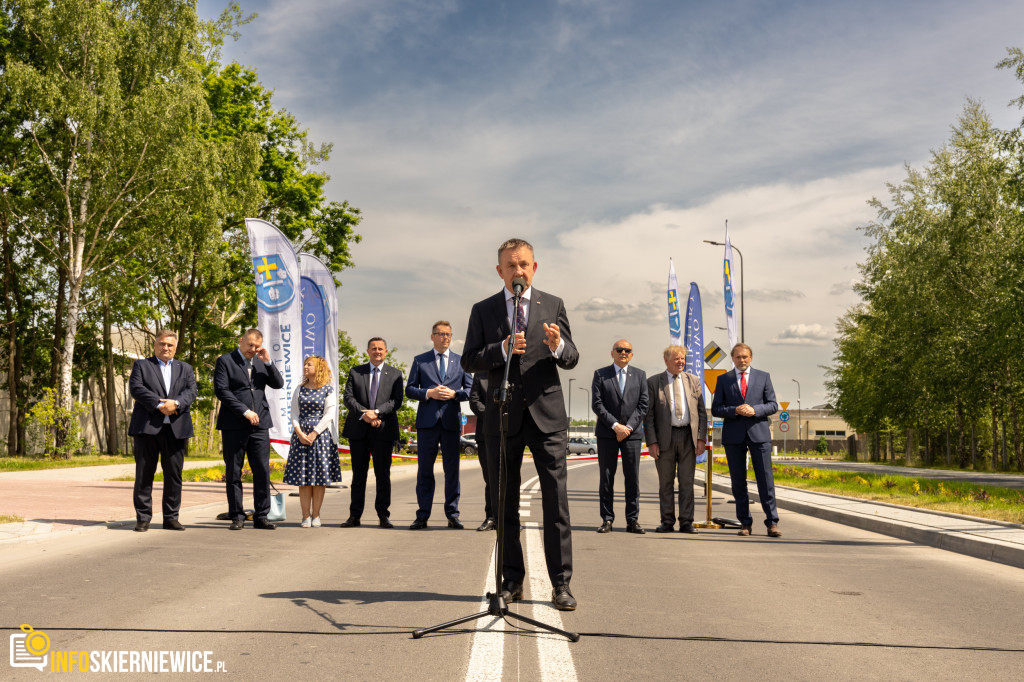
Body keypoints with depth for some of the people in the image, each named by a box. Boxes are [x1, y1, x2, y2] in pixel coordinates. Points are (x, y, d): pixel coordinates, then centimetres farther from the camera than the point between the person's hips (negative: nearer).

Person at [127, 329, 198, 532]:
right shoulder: (141, 365, 11)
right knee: (144, 474, 0)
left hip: (176, 429, 2)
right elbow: (136, 388, -4)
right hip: (147, 426, -2)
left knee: (174, 475, 3)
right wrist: (159, 405, -15)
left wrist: (176, 403, -15)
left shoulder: (185, 368, 19)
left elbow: (192, 391, 5)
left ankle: (171, 517, 11)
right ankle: (143, 518, 7)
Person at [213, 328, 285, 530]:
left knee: (263, 471, 1)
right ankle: (237, 517, 11)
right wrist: (245, 411, -13)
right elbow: (221, 390, -8)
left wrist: (268, 362, -4)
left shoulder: (261, 362, 15)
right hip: (234, 426, -3)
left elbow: (279, 384, 9)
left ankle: (261, 517, 8)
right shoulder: (225, 361, 1)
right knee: (233, 473, 2)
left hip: (259, 425, 4)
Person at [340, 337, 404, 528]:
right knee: (358, 474, 6)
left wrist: (376, 412, -16)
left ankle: (383, 516, 7)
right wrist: (364, 414, -14)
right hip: (359, 429, 1)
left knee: (383, 474, 1)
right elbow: (348, 397, 1)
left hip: (384, 429, -1)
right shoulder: (355, 372, 11)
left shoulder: (395, 374, 9)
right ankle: (354, 515, 11)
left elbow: (396, 401, -2)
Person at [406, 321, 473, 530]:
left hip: (451, 421, 1)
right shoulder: (420, 360, 10)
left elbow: (470, 389, 10)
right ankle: (422, 516, 7)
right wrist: (428, 393, -10)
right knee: (425, 469, 2)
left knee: (452, 469, 3)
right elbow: (409, 389, 7)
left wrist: (454, 393, -8)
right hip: (427, 421, -1)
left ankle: (453, 515, 10)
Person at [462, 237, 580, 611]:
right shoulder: (483, 310, 8)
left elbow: (572, 359, 4)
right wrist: (501, 349, -15)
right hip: (503, 416, 1)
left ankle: (561, 583, 3)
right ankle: (512, 580, 18)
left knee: (556, 500, -4)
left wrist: (558, 347, -19)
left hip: (546, 413, -1)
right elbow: (468, 361, 2)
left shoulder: (553, 306, 8)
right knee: (504, 503, 7)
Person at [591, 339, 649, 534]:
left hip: (632, 433, 1)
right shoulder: (600, 375, 5)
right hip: (606, 434, -1)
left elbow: (643, 404, 4)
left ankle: (633, 520, 7)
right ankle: (607, 519, 6)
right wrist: (615, 425, -12)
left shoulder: (640, 375, 11)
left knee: (633, 478, 1)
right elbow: (597, 404, -3)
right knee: (606, 478, 1)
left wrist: (629, 426, -8)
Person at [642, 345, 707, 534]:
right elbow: (648, 414, 0)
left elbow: (702, 411, 9)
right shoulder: (653, 382, 3)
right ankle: (667, 522, 11)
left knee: (687, 481, 3)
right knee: (665, 482, 4)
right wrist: (651, 441, -8)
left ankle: (686, 522, 8)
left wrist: (701, 437, -1)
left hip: (688, 436, 2)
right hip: (665, 438, -1)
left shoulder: (693, 381, 10)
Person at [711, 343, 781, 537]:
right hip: (734, 435, 1)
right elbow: (715, 409, 4)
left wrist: (754, 410, -12)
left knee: (765, 478, -4)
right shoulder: (723, 380, 9)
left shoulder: (763, 377, 10)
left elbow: (773, 405, 6)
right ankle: (745, 522, 13)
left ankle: (772, 522, 1)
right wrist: (735, 411, -13)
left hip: (759, 433, -1)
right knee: (738, 480, 4)